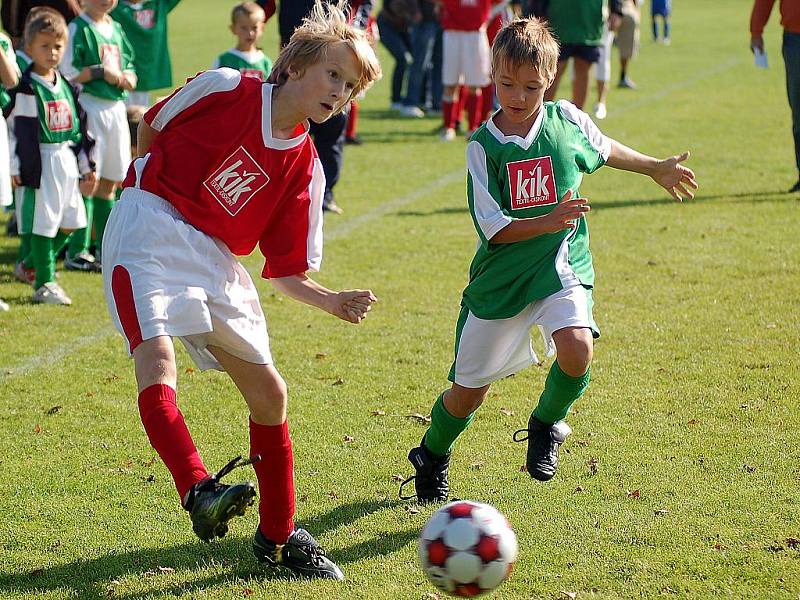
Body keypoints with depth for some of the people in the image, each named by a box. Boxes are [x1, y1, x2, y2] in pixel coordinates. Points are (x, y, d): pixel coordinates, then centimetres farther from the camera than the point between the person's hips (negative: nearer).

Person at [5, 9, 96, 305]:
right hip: (40, 163, -7)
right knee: (43, 223, -4)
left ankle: (34, 266, 29)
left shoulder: (67, 86, 11)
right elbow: (15, 130, -11)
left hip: (67, 162, 7)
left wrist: (87, 164, 17)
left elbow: (81, 127, 16)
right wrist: (16, 168, -15)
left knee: (69, 222, 12)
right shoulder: (26, 90, -10)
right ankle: (44, 284, 4)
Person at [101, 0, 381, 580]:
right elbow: (152, 126, 9)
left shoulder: (305, 169, 2)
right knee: (157, 357, -30)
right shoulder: (224, 90, -8)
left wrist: (333, 302, -13)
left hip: (216, 260, 5)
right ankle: (199, 492, -45)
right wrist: (149, 185, 7)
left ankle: (279, 536, 18)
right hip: (150, 228, -5)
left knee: (269, 392, 4)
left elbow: (287, 270, 3)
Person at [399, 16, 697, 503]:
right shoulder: (483, 146, -11)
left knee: (577, 348, -29)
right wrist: (550, 221, -29)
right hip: (501, 279, -1)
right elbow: (494, 228, -15)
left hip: (561, 267, 1)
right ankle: (432, 458, 39)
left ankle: (546, 426, 2)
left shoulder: (568, 120, -4)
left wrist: (656, 168, 32)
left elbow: (602, 149, 20)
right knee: (469, 392, 7)